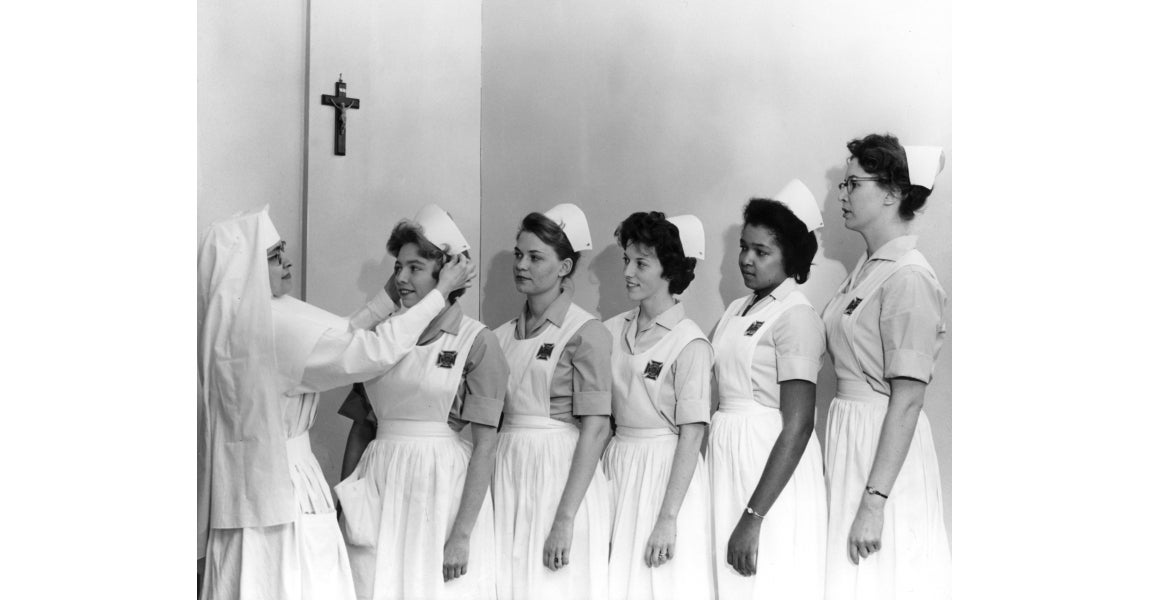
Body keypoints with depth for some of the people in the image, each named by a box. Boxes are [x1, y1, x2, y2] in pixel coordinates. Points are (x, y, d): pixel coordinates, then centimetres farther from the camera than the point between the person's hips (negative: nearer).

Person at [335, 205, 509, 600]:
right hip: (379, 488, 4)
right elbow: (360, 428, 16)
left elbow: (485, 448, -8)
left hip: (442, 489, -4)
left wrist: (462, 535, -14)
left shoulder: (477, 343, -3)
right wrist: (344, 502, 6)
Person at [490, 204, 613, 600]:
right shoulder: (503, 335, 11)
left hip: (562, 476, -5)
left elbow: (595, 431, -12)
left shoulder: (586, 334, -7)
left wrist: (565, 520, -18)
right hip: (506, 477, 5)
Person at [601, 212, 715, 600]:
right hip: (617, 466, 5)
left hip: (668, 473, -5)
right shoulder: (613, 331, 6)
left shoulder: (689, 342, -10)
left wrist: (667, 519, -17)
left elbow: (691, 437, -13)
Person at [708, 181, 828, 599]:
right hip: (727, 454, 7)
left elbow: (798, 427, -17)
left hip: (773, 464, -7)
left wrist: (754, 516, -21)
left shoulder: (797, 317, -11)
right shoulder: (738, 310, 12)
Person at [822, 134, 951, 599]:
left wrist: (874, 501, -23)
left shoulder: (908, 278, -16)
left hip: (887, 447, -8)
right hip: (848, 434, 8)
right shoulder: (867, 269, 11)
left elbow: (907, 400, -20)